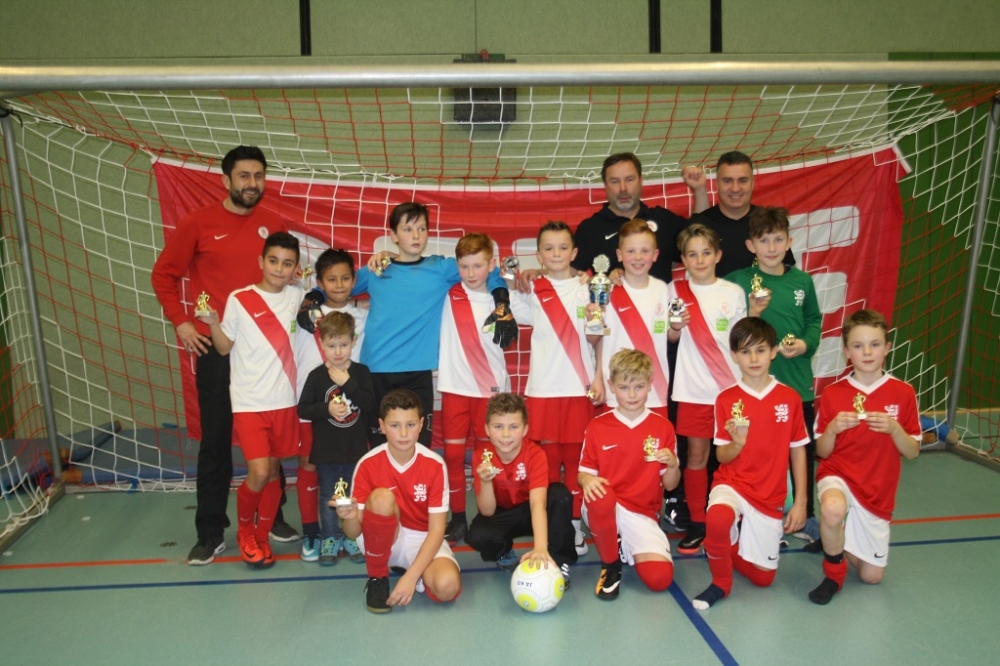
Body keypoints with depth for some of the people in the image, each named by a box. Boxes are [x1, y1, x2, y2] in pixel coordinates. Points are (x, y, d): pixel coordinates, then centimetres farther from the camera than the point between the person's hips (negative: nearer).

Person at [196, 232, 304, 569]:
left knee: (273, 473, 11)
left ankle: (261, 537, 28)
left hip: (284, 401, 4)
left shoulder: (296, 297, 3)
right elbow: (224, 347, -1)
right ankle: (244, 530, 17)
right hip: (249, 402, -4)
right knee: (258, 474, -11)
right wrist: (213, 323, -19)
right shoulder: (239, 300, -7)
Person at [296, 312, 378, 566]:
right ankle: (329, 538, 26)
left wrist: (347, 383, -20)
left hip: (356, 449, 1)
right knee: (328, 496, 12)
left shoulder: (361, 373, -2)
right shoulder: (316, 376, -5)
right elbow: (302, 409, -5)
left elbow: (371, 404, -13)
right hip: (326, 450, 0)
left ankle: (353, 537, 26)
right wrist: (326, 409, -20)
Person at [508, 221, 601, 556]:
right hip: (543, 388, 0)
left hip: (579, 387, 0)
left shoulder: (587, 288, 5)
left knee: (575, 457, 4)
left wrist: (599, 377, -2)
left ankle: (575, 524, 15)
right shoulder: (532, 292, 6)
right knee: (548, 457, 5)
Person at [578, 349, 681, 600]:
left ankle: (627, 548, 17)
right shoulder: (597, 426, 0)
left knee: (660, 578, -20)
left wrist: (672, 464, -18)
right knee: (600, 496, -39)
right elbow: (585, 471, 3)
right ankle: (610, 564, -10)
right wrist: (588, 480, -21)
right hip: (604, 509, -1)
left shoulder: (662, 427, 2)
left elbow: (669, 484, 4)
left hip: (642, 514, 1)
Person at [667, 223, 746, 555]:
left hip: (731, 386, 0)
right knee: (696, 454, 6)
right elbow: (670, 338, 4)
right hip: (693, 388, 0)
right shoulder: (676, 290, 1)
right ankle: (697, 522, 17)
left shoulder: (734, 293, 2)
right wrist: (675, 326, -14)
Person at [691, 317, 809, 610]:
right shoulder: (726, 399, -6)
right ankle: (721, 582, -9)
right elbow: (722, 457, -3)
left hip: (770, 496, 2)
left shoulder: (789, 398, -2)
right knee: (718, 519, -38)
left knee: (762, 577, 4)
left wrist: (800, 502, 0)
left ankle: (727, 548, 36)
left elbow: (798, 451, 4)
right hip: (732, 484, -2)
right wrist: (737, 443, -26)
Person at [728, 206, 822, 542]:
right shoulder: (737, 282, -6)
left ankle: (805, 517, 32)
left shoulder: (802, 280, 4)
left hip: (799, 380, 4)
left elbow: (815, 321, 12)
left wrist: (806, 344, -6)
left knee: (804, 451, 14)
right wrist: (751, 316, -21)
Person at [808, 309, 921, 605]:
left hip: (877, 491, 2)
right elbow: (822, 452, -1)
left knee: (871, 575, 7)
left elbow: (912, 452, -1)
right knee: (833, 509, -40)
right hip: (838, 475, -2)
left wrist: (894, 429, -21)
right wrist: (833, 428, -21)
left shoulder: (902, 393, -5)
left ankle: (839, 541, 40)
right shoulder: (833, 393, -6)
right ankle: (834, 574, -10)